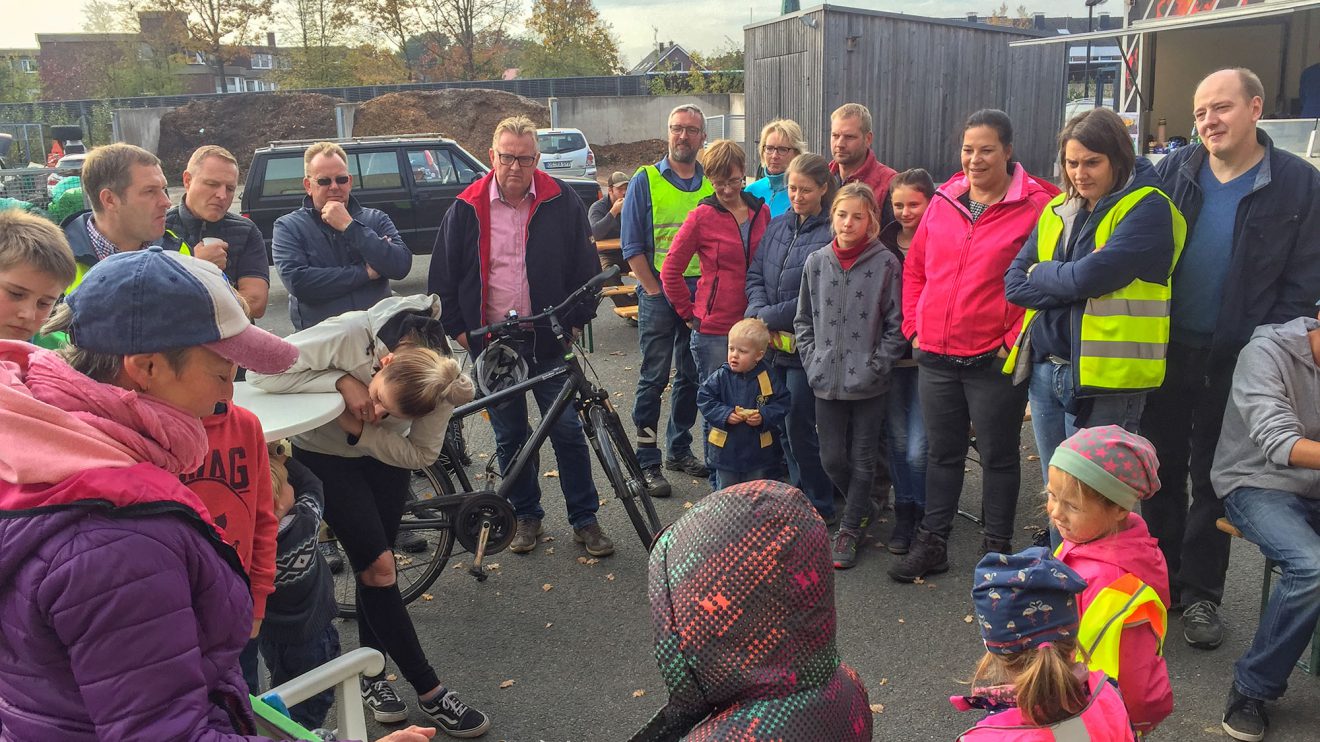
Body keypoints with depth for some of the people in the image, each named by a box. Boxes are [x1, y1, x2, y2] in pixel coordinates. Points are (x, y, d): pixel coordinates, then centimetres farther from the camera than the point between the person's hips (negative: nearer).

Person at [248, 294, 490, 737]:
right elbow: (261, 373, -33)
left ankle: (371, 676, 27)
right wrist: (342, 380, -40)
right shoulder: (350, 334, -37)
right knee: (379, 568, -9)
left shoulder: (441, 381, -27)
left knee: (374, 567, 5)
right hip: (323, 454, -3)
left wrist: (362, 430, -33)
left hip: (383, 456, 3)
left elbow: (420, 455, -21)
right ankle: (430, 693, 1)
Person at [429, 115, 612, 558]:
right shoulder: (467, 209, 1)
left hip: (549, 341, -1)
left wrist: (577, 319, 1)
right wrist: (457, 327, 3)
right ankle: (527, 517, 26)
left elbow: (584, 266, 5)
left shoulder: (561, 202, -1)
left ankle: (585, 520, 14)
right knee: (510, 436, 11)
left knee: (568, 430, 1)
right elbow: (443, 276, 7)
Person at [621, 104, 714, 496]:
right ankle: (647, 463, 5)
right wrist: (655, 290, -9)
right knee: (654, 379, -1)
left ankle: (680, 449, 26)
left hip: (701, 296, 4)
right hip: (658, 296, -3)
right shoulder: (645, 180, -1)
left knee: (691, 376, 12)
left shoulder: (713, 184, 8)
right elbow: (632, 246, -3)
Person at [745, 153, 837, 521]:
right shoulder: (777, 226, 10)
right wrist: (760, 312, -9)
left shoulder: (831, 236, -12)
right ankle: (799, 494, 29)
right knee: (784, 427, 14)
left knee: (800, 429, 1)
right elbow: (755, 274, 9)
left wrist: (768, 317, -12)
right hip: (773, 345, 6)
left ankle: (820, 508, 17)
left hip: (807, 348, -6)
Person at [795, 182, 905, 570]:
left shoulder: (885, 264, -7)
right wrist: (812, 360, 2)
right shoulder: (816, 262, 4)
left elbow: (895, 324, -5)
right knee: (831, 458, 10)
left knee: (862, 460, 6)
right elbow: (803, 319, 12)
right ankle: (863, 510, 35)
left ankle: (849, 530, 20)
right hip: (826, 380, 4)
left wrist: (876, 366, -11)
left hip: (867, 383, -3)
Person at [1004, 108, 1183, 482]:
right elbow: (1014, 282, 5)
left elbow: (1090, 276, -21)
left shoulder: (1148, 208, -8)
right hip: (1045, 370, 6)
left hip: (1105, 380, -6)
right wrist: (1068, 282, -12)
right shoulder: (1057, 211, 12)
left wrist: (1041, 274, -2)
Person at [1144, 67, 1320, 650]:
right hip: (1165, 350, 2)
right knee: (1162, 472, 11)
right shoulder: (1172, 171, 0)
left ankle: (1201, 594, 24)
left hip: (1234, 362, -2)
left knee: (1213, 480, 10)